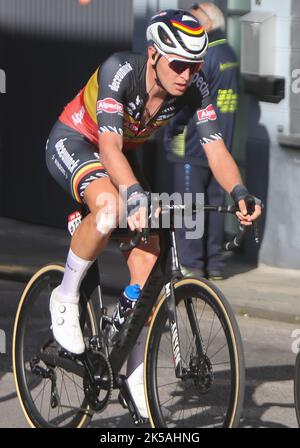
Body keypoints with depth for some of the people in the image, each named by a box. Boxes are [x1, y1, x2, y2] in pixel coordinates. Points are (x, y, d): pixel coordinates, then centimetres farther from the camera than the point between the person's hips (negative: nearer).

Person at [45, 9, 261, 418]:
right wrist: (134, 194, -58)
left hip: (121, 155, 6)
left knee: (147, 254, -8)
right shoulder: (119, 70, -34)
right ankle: (66, 298, -14)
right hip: (72, 143, -6)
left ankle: (136, 377, 2)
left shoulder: (195, 91, -20)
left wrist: (239, 193, -45)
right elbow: (110, 146, -42)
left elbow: (216, 150, -26)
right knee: (110, 206, -38)